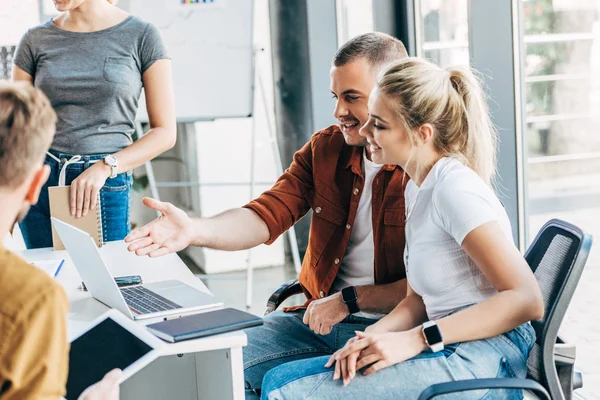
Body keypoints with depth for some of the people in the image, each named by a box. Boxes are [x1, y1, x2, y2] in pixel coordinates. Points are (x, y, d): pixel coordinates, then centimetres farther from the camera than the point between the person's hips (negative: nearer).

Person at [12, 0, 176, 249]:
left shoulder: (141, 36, -3)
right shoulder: (36, 40, 4)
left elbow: (165, 132, -4)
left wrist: (105, 167, -17)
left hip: (106, 186, -2)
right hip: (39, 183, 2)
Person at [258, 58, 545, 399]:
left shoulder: (455, 188, -14)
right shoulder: (417, 189, 16)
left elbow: (528, 300, -20)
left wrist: (416, 339, -20)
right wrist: (369, 338, -6)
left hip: (484, 356, -9)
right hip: (451, 349, 9)